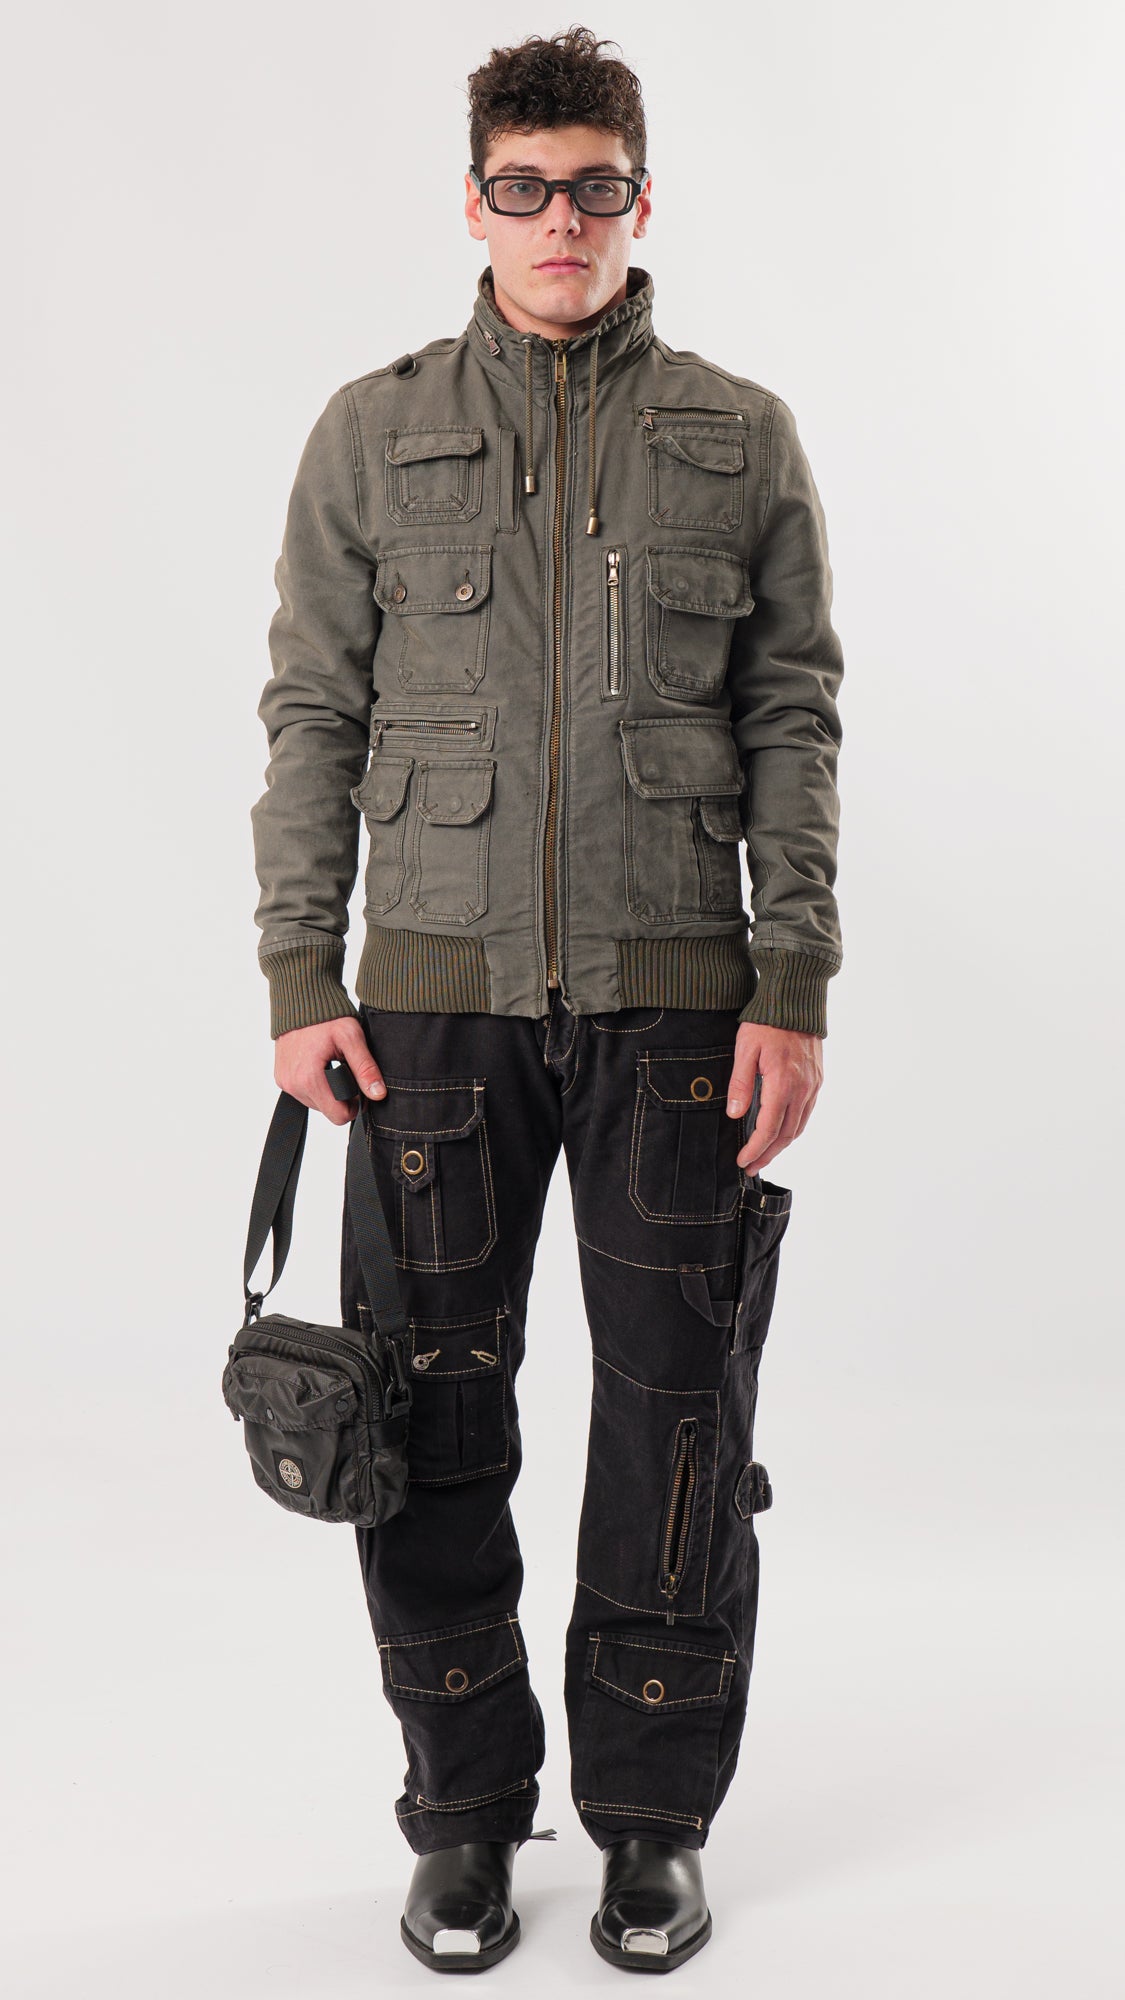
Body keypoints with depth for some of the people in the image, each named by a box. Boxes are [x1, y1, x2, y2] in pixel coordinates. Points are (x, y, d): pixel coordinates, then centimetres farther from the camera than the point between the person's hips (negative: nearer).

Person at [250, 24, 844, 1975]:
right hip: (439, 996, 1)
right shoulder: (373, 433, 8)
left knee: (679, 1424, 5)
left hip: (677, 1000, 0)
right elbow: (313, 716, 7)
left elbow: (794, 725, 6)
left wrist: (794, 988, -3)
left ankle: (653, 1820, 24)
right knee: (431, 1428, 5)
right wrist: (300, 977, -1)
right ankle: (463, 1815, 25)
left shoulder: (741, 438, 8)